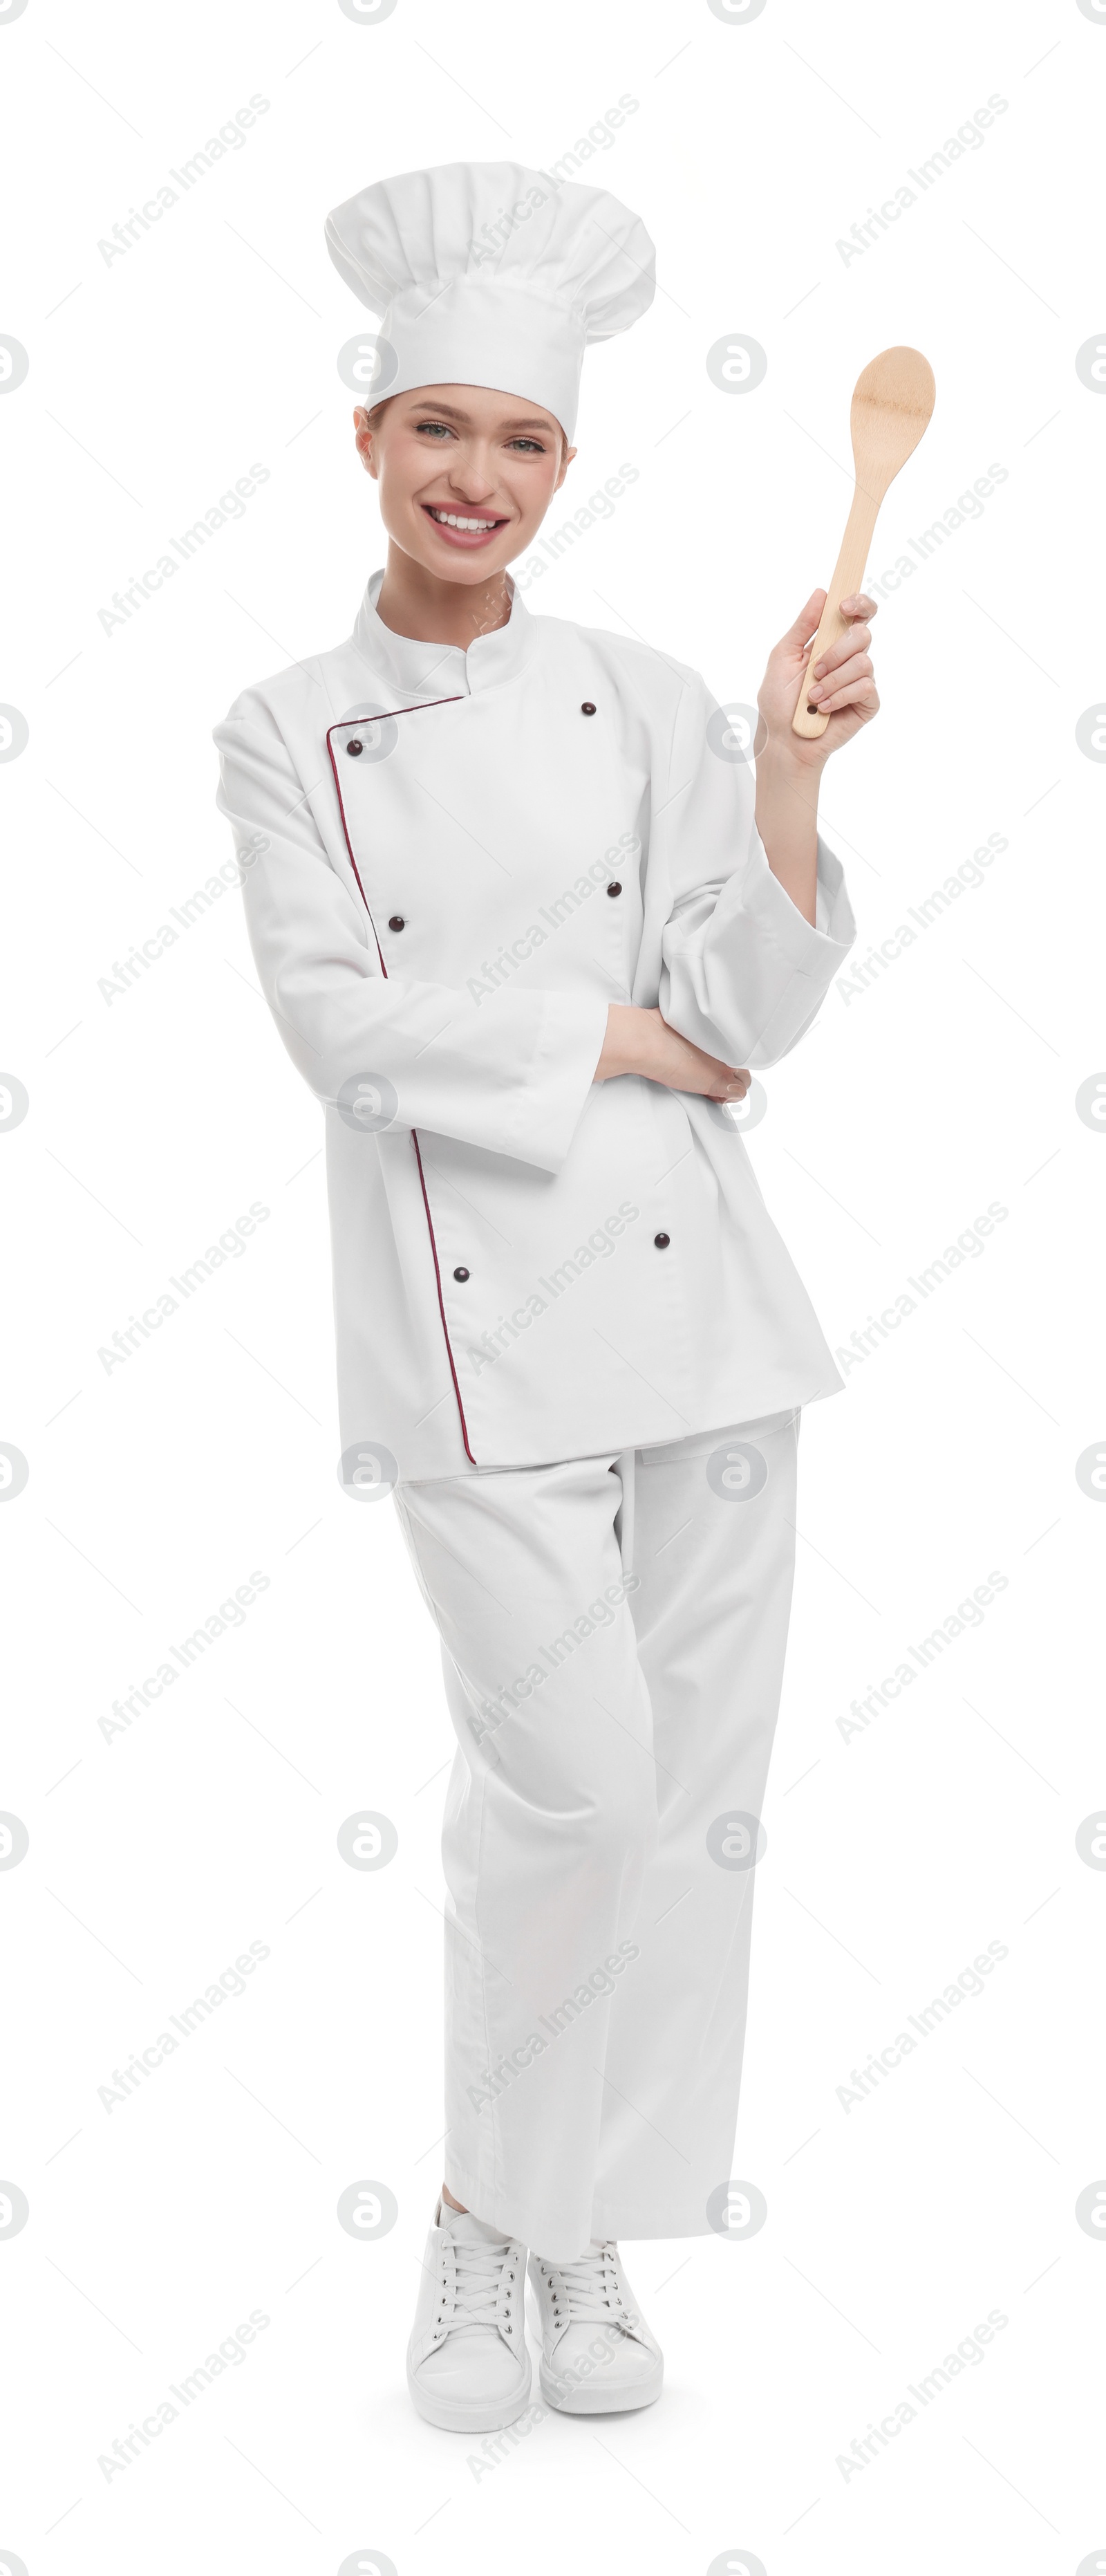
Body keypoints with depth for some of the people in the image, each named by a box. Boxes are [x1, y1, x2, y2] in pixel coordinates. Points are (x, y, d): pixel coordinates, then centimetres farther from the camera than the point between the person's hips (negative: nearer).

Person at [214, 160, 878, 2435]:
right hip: (472, 1317, -2)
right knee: (574, 1775, -9)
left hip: (692, 1288, 3)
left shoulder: (644, 700, 8)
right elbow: (344, 1023, -8)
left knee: (696, 1784, 5)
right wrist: (619, 1040, -7)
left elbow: (747, 1018, 0)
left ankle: (587, 2228, 25)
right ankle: (483, 2216, 17)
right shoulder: (287, 736, 5)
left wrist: (793, 775, -12)